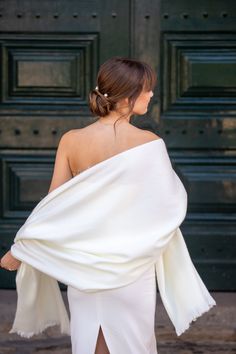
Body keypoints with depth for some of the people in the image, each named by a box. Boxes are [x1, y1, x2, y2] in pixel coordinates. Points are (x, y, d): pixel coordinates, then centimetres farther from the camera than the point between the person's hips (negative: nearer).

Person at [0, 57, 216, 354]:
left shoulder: (71, 141, -7)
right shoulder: (149, 143, -14)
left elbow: (54, 204, -4)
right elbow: (170, 201, -6)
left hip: (85, 260, 3)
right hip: (132, 262, -2)